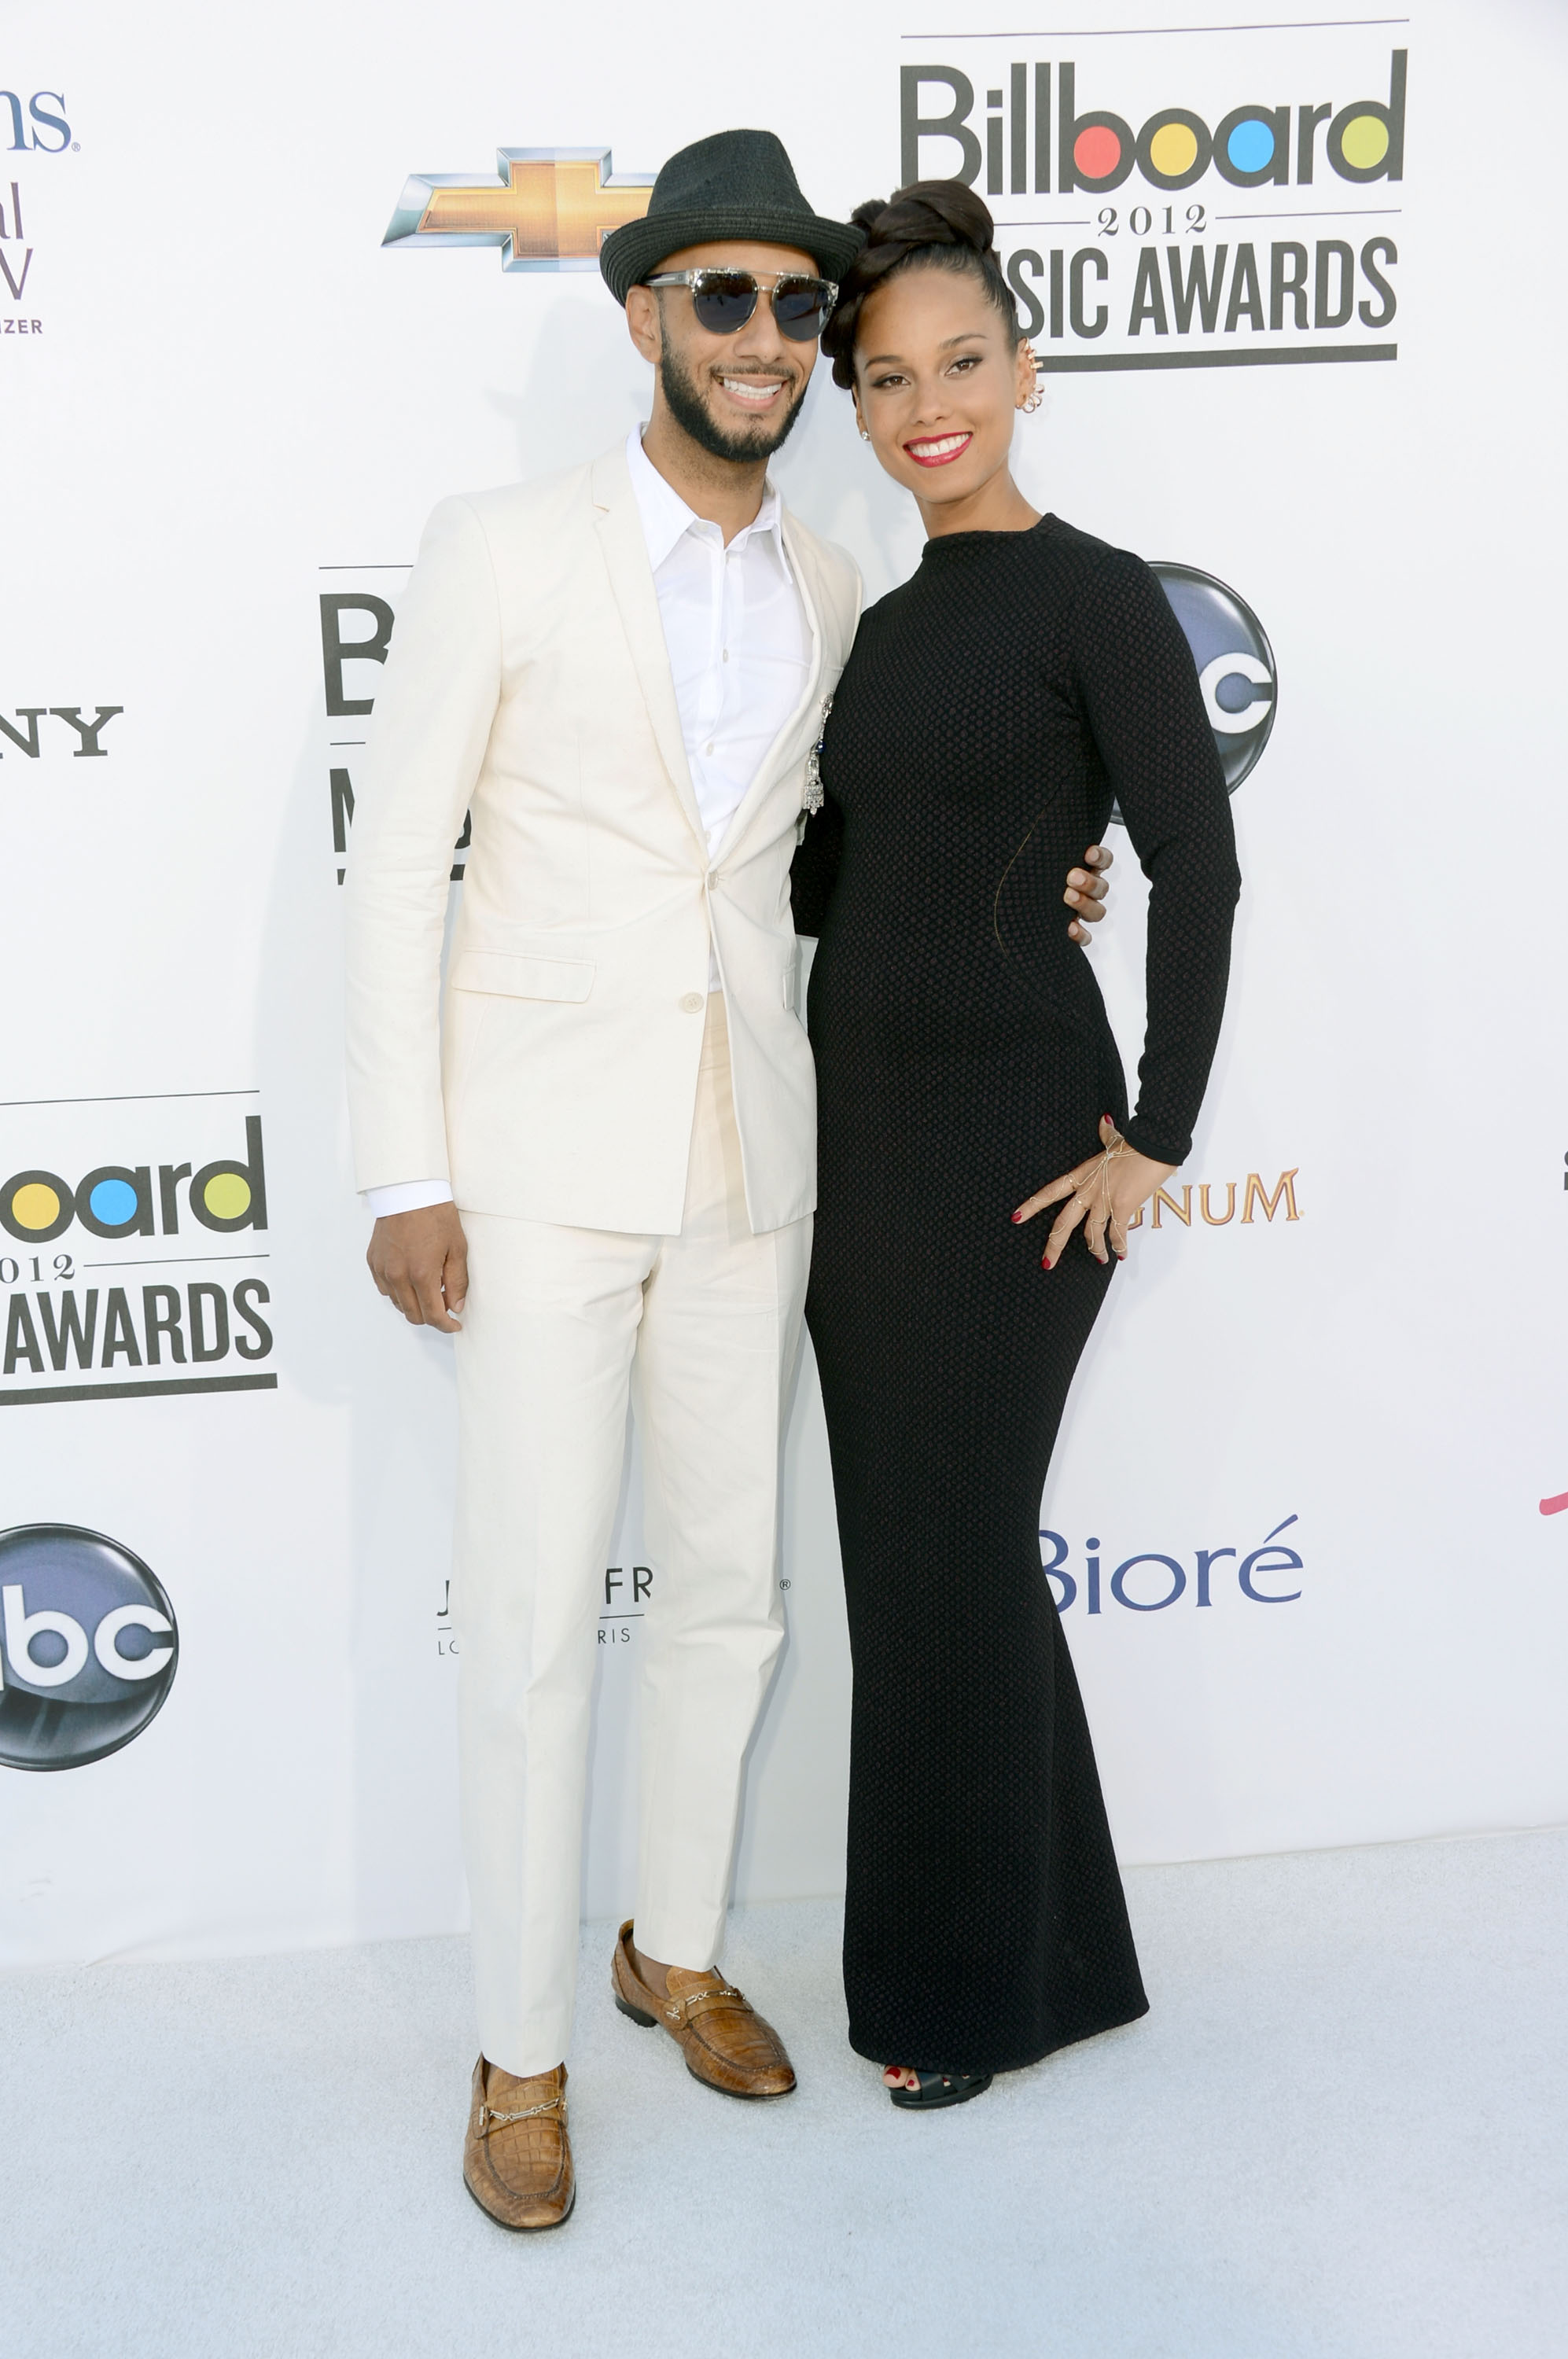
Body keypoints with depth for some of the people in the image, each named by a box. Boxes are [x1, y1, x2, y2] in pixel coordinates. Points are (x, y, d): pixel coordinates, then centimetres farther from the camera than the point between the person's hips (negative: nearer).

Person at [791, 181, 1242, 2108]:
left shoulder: (1092, 596, -9)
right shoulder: (886, 620, 13)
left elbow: (1197, 868, -13)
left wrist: (1153, 1143, -14)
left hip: (1008, 1134, -8)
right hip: (861, 1126, 8)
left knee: (945, 1554, 2)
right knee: (910, 1546, 13)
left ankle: (974, 1987, 24)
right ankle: (1056, 1953, 32)